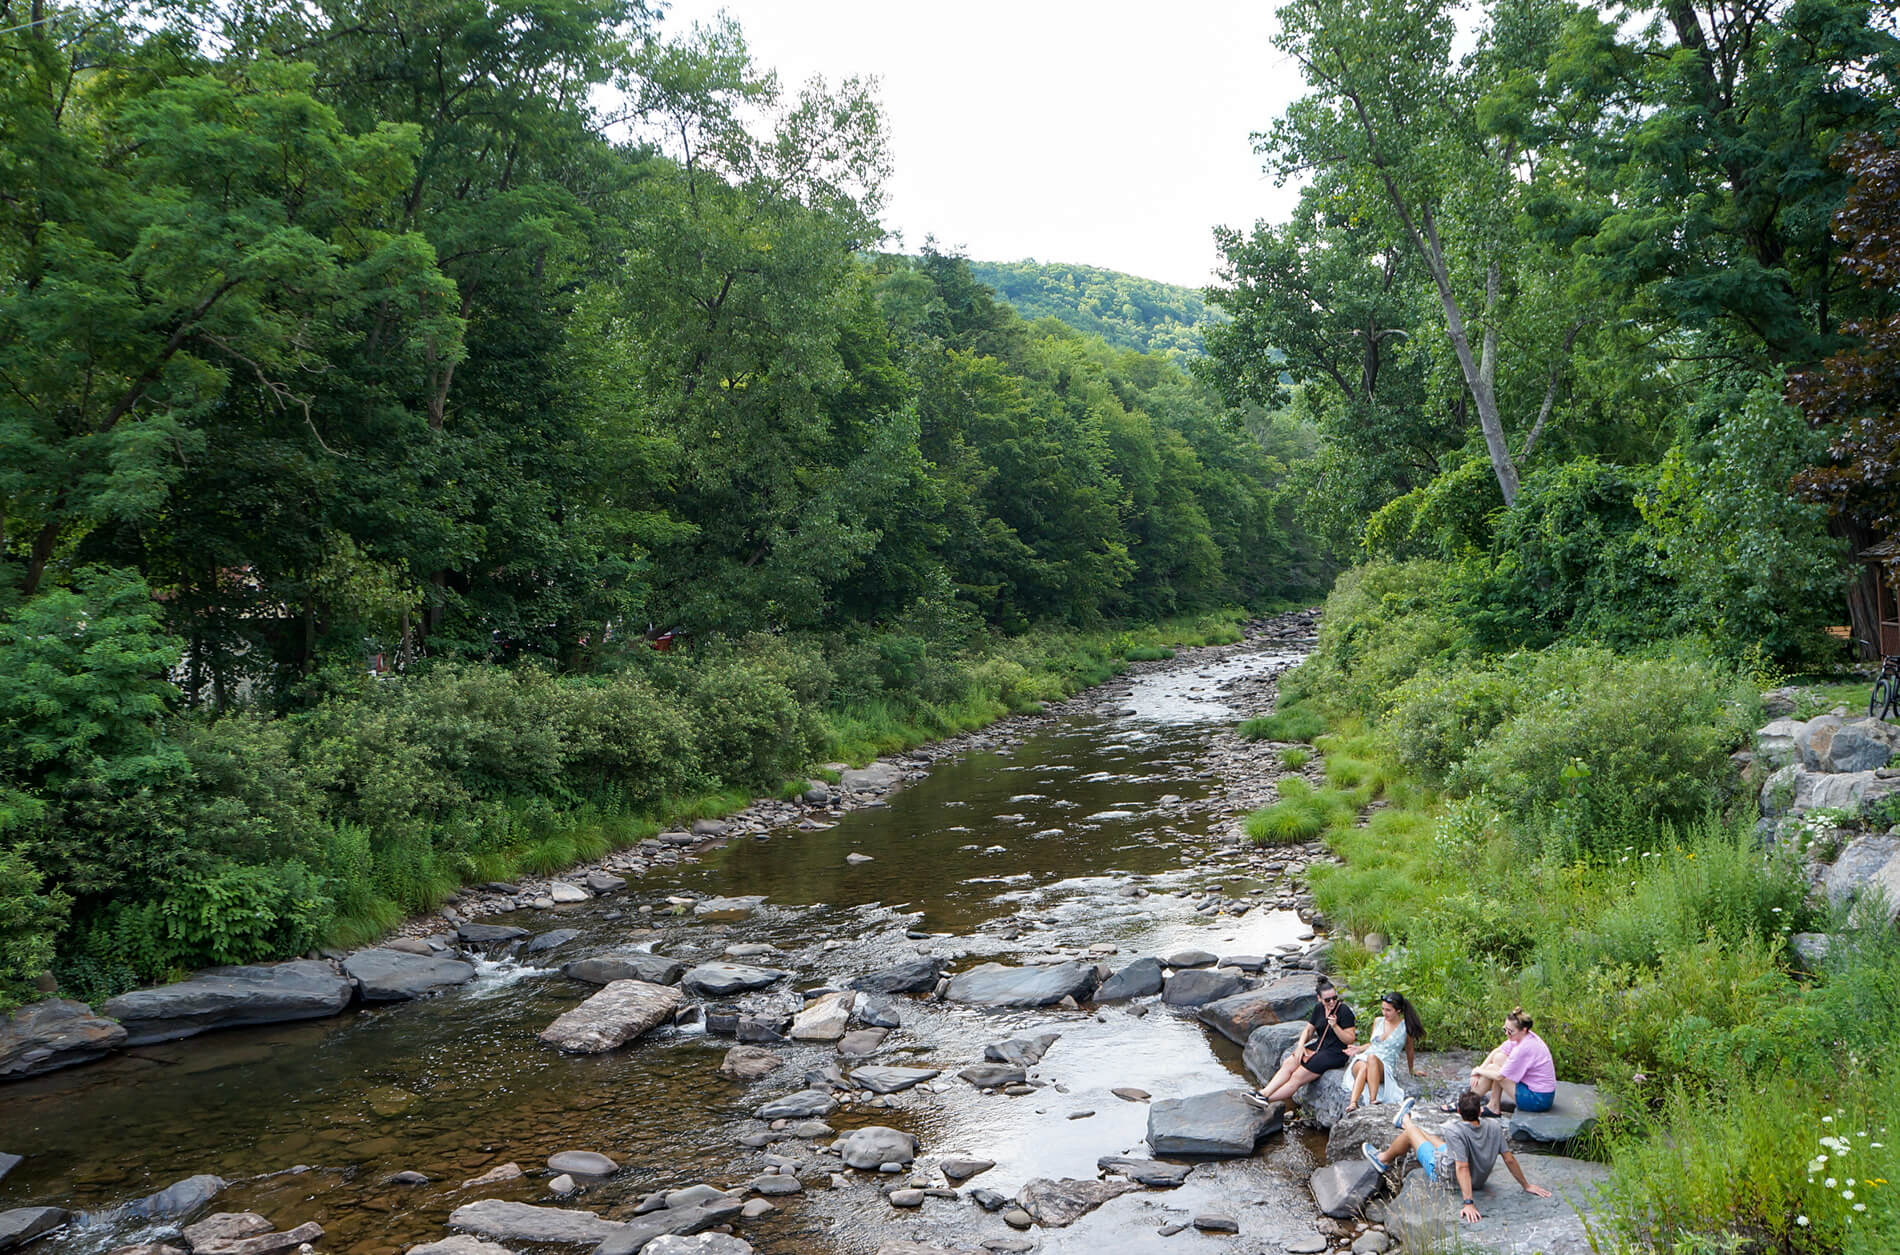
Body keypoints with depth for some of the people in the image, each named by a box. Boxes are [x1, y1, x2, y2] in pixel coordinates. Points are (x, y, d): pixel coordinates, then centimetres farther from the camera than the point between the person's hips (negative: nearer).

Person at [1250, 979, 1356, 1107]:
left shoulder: (1344, 1011, -11)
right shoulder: (1318, 1009, 9)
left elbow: (1350, 1040, -11)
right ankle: (1263, 1093, -23)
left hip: (1335, 1054, -7)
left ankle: (1266, 1100, -17)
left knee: (1298, 1076, -18)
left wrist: (1335, 1026, -26)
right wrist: (1301, 1045, -2)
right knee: (1288, 1063, -15)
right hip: (1319, 1047, 7)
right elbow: (1308, 1030, 16)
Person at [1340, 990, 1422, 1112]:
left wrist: (1411, 1070, 30)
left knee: (1372, 1058, -40)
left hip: (1386, 1066, -3)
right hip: (1363, 1059, 3)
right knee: (1363, 1067, -38)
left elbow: (1409, 1051, 20)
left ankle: (1373, 1100, -44)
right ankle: (1352, 1104, -54)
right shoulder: (1378, 1021, 16)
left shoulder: (1406, 1027, 5)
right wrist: (1358, 1049, 8)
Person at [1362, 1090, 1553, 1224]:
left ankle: (1384, 1159, 49)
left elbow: (1463, 1168, -38)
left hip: (1445, 1177, -6)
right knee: (1426, 1135, 27)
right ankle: (1405, 1121, 63)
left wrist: (1469, 1203, -37)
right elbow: (1509, 1159, -11)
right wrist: (1527, 1185, 3)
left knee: (1410, 1132, 16)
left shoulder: (1456, 1131, -34)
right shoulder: (1494, 1126, -17)